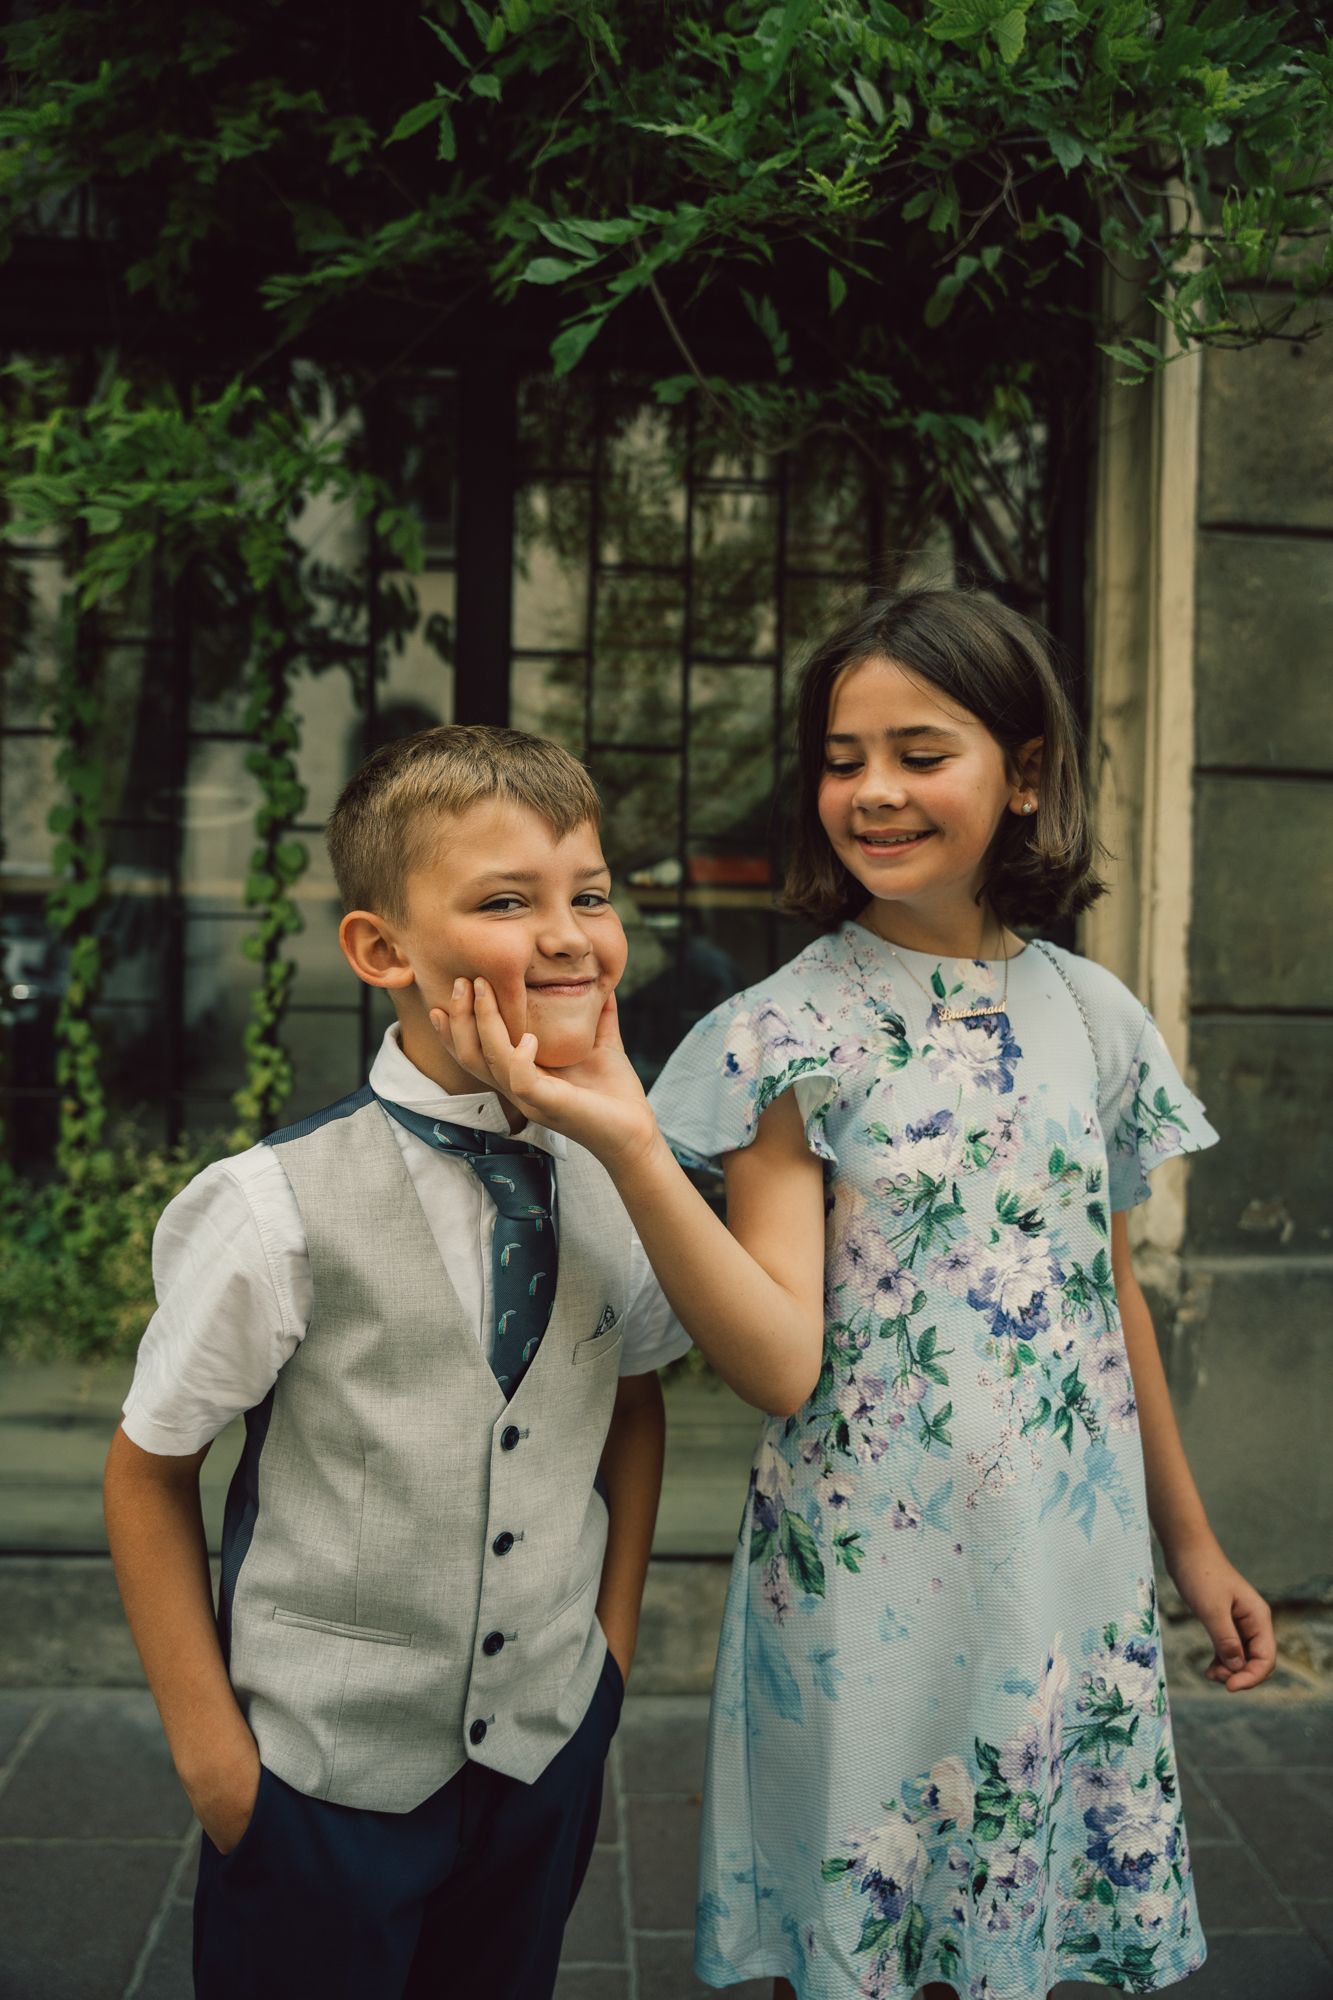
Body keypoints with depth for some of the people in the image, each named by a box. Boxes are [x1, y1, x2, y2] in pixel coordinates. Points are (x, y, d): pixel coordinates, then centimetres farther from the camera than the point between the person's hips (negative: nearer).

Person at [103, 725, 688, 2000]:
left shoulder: (619, 1184, -8)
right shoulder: (282, 1209, -20)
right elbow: (148, 1474, -9)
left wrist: (613, 1641, 6)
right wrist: (209, 1747, -7)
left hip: (548, 1752, 4)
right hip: (323, 1778, -3)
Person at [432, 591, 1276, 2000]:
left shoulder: (1092, 1018, 1)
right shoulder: (788, 1035, -10)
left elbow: (1111, 1291, 12)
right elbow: (781, 1363, -18)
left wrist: (1189, 1540, 19)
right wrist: (629, 1150, -31)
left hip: (1070, 1583, 4)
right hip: (861, 1596, -3)